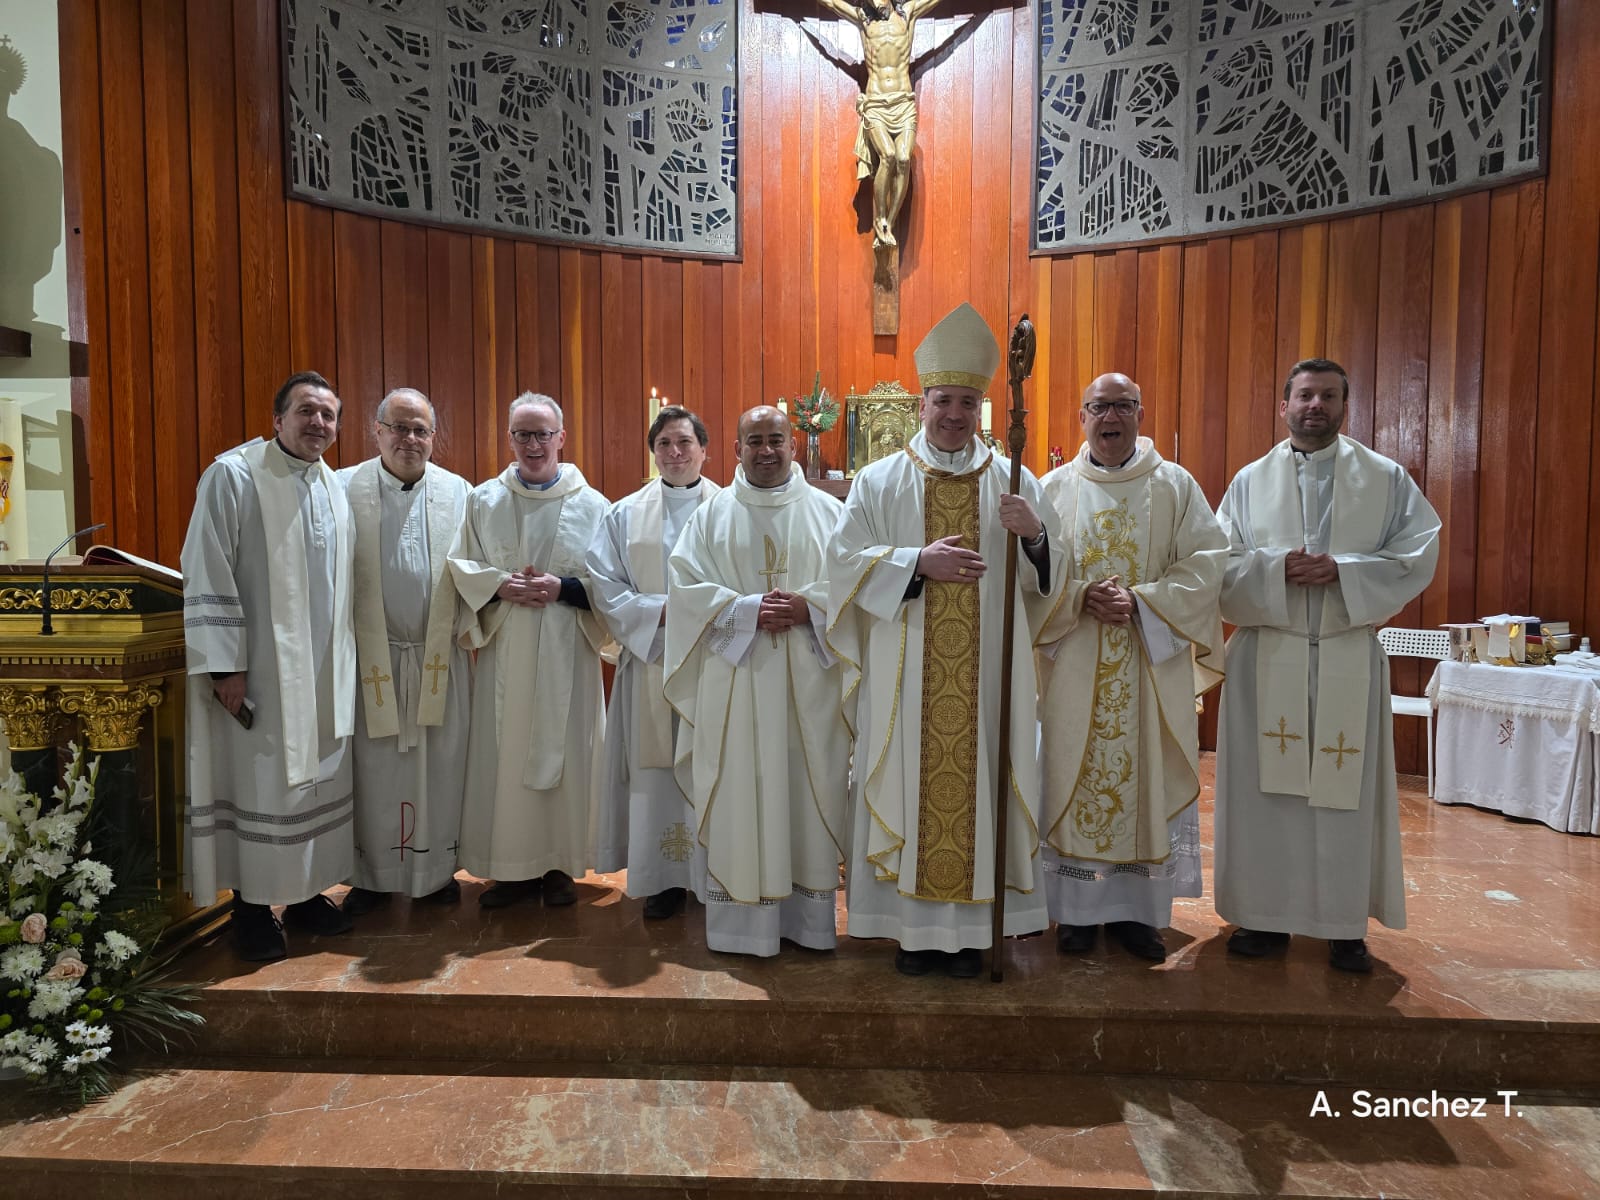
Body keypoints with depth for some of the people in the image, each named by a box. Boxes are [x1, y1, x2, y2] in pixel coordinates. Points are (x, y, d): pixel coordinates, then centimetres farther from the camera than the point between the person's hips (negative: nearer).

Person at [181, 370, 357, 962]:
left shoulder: (334, 488, 10)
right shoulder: (233, 475, -8)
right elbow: (207, 577, -11)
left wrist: (346, 662, 13)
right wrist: (224, 665, -15)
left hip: (325, 671, 6)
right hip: (260, 670, -6)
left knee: (319, 779, 12)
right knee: (259, 784, 3)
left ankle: (307, 892, 26)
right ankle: (252, 907, 18)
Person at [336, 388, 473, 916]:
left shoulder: (458, 492, 4)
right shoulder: (344, 488, 0)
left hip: (439, 656, 1)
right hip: (372, 655, -1)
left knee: (439, 764, 8)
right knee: (374, 767, 7)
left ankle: (436, 869, 24)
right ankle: (372, 876, 24)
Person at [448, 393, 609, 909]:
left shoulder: (592, 505, 3)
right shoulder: (483, 500, 8)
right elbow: (461, 566, 8)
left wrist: (563, 588, -15)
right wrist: (500, 585, -11)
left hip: (566, 652, -1)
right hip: (503, 650, 2)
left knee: (564, 751, 3)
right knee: (504, 754, 3)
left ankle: (559, 865, 17)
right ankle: (513, 866, 17)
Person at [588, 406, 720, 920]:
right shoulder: (624, 514, 8)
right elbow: (604, 587, 1)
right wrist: (663, 611, -13)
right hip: (651, 663, 1)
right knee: (657, 772, 3)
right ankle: (665, 878, 15)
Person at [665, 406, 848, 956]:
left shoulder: (827, 512, 9)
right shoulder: (712, 513, 9)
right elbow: (685, 584, 0)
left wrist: (807, 608, -14)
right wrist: (747, 609, -13)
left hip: (809, 683, 1)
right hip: (734, 683, 0)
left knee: (808, 793, 4)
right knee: (737, 797, 2)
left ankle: (809, 916, 17)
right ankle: (739, 918, 13)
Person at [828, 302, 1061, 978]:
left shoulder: (1015, 483, 8)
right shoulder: (880, 481, 5)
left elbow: (1053, 575, 6)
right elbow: (847, 561, -4)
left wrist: (1035, 536, -16)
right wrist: (918, 562, -18)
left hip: (989, 677, 1)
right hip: (905, 680, -1)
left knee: (980, 785, 5)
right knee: (912, 786, 3)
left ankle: (972, 927, 20)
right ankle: (915, 926, 18)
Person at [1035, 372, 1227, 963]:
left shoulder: (1176, 486, 6)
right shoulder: (1054, 488, 7)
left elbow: (1206, 563, -3)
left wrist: (1141, 601, -15)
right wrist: (1081, 598, -16)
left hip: (1152, 664, 0)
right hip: (1073, 664, 0)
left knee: (1147, 781, 3)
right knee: (1073, 780, 3)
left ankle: (1138, 910, 17)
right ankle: (1079, 909, 16)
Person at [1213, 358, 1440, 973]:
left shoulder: (1386, 478, 8)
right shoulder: (1250, 481, 9)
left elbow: (1420, 553, -1)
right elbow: (1220, 565, 2)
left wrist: (1342, 570, -15)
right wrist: (1276, 566, -17)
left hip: (1349, 658, 0)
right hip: (1266, 658, 0)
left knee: (1346, 789, 3)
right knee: (1264, 786, 3)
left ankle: (1346, 926, 17)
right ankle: (1265, 916, 16)